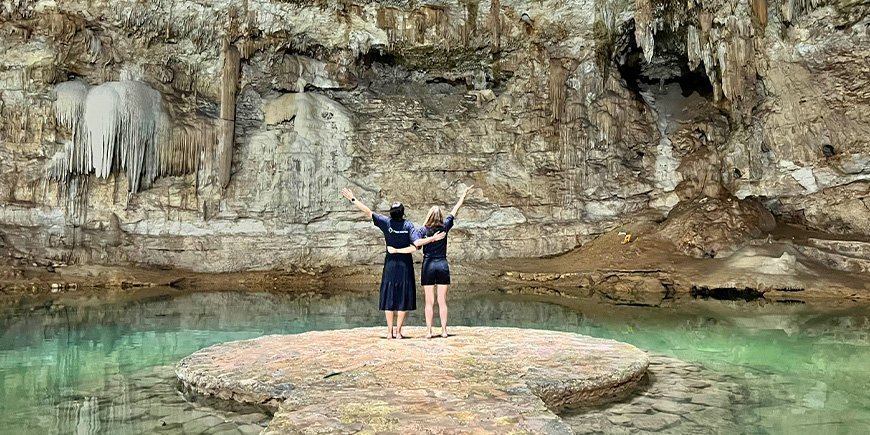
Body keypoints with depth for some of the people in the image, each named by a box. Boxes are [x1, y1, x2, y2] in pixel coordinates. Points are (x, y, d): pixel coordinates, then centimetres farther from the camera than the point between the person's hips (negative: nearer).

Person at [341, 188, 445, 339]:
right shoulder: (408, 225, -8)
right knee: (403, 297, 5)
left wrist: (353, 199, 1)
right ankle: (398, 330, 4)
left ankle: (390, 331, 8)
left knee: (389, 296, 8)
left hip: (390, 264, 1)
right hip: (405, 265, -1)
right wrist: (432, 238, -9)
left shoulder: (386, 223, -5)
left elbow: (368, 212, -6)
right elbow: (417, 242, -19)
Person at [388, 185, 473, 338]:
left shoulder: (423, 230, -6)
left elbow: (414, 248, -16)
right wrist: (463, 195, 21)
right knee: (442, 301, 6)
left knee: (429, 301, 3)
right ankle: (444, 330, 7)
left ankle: (429, 331, 3)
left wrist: (396, 250, -10)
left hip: (428, 266, -1)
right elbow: (455, 210, 10)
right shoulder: (445, 227, -1)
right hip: (443, 265, 2)